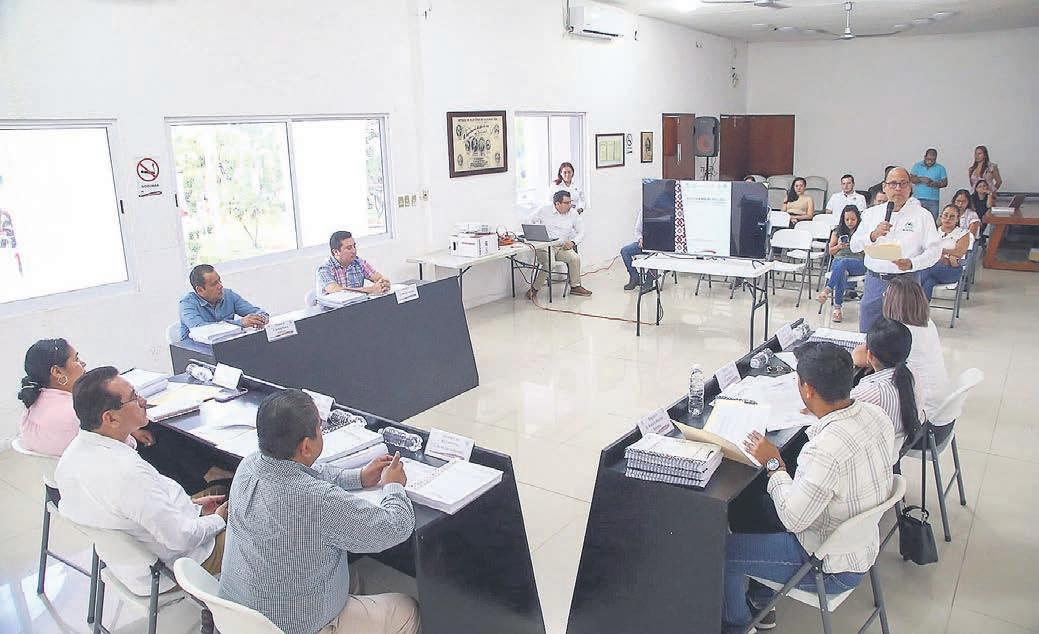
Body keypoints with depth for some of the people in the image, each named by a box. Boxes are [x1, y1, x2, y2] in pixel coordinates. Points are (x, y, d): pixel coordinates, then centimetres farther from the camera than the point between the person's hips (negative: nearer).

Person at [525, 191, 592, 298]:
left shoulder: (573, 216, 7)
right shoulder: (544, 212, 1)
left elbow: (581, 232, 8)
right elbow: (529, 221, 9)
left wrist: (572, 242, -11)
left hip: (562, 247, 3)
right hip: (545, 246, -3)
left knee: (575, 258, -26)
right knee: (548, 263, -32)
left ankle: (575, 286, -9)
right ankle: (534, 289, -12)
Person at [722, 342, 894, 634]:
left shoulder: (826, 450, -38)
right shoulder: (875, 414, -12)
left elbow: (793, 519, -27)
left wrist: (774, 464, -17)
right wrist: (821, 417, 8)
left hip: (832, 568, -9)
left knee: (724, 550, 0)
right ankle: (761, 602, 39)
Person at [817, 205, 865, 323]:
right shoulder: (837, 231, 16)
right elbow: (831, 251, 20)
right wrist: (838, 247, -1)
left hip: (858, 262, -2)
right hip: (838, 260, 2)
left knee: (843, 263, -39)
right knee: (842, 273, -36)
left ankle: (827, 291, -50)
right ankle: (837, 308, -42)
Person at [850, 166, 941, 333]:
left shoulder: (922, 215, 1)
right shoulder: (871, 213, 10)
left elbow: (934, 250, -4)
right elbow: (854, 246, 4)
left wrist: (912, 263, -21)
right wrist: (873, 235, -14)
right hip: (874, 280, 3)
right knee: (866, 333, 8)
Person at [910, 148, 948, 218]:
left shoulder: (940, 168, 8)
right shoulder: (917, 165, 8)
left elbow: (945, 183, 4)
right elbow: (911, 178, 0)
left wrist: (935, 184, -16)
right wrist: (921, 179, -17)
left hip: (933, 200, 0)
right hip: (918, 199, 0)